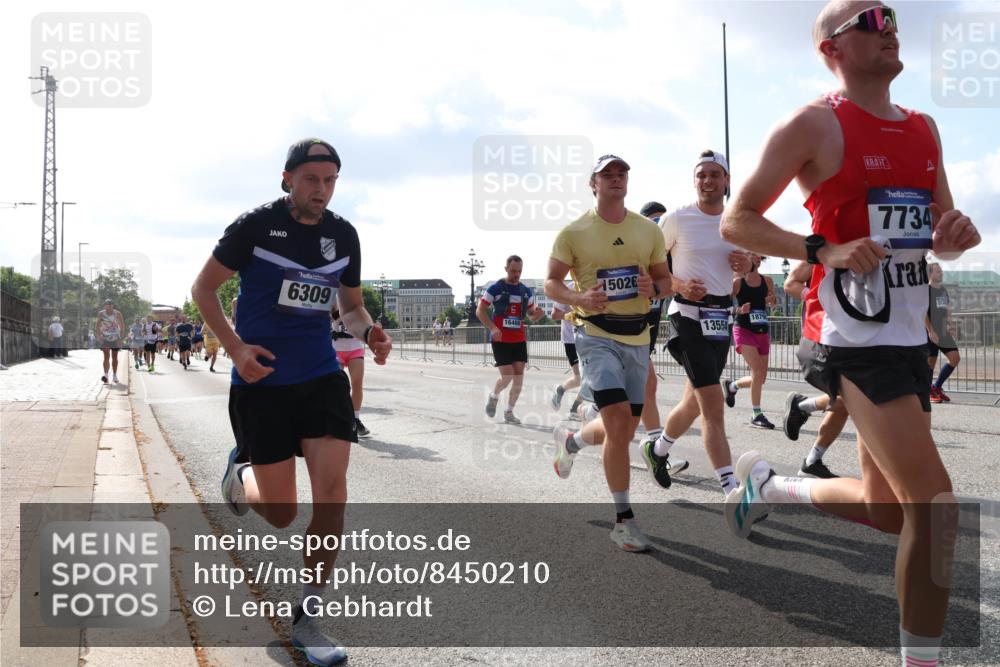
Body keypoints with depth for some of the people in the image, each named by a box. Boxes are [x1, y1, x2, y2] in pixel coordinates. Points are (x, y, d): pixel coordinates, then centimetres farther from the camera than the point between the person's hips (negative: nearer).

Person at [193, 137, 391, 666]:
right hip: (262, 380, -3)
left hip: (322, 376, 3)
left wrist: (369, 332, -6)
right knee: (281, 513, 1)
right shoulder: (256, 225, -7)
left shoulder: (343, 235, 6)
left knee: (332, 490, -11)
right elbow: (203, 288, 0)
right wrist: (236, 347, -14)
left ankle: (307, 618, 5)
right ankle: (240, 471, 39)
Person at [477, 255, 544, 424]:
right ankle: (493, 396, 21)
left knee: (519, 378, -1)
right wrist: (492, 328, -21)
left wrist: (537, 314, -11)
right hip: (500, 340, -5)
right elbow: (480, 311, -6)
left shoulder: (526, 291, 9)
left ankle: (509, 412, 13)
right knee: (507, 376, -10)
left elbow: (532, 316, 15)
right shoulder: (495, 288, -6)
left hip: (519, 340, 5)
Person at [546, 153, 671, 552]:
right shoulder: (574, 232, -3)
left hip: (638, 336, 5)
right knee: (619, 420, -19)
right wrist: (581, 299, -20)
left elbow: (665, 280, 14)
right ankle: (623, 520, -8)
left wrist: (654, 289, -11)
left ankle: (570, 442, 44)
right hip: (596, 334, -5)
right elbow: (551, 283, 0)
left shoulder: (649, 230, 8)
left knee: (625, 429, 11)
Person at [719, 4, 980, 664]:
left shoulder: (924, 128, 15)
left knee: (887, 510, 13)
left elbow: (939, 231, 23)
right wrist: (827, 249, -18)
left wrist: (957, 232, -2)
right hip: (856, 341, -8)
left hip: (910, 335, 8)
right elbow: (737, 221, -6)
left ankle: (765, 485, 34)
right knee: (935, 509, -11)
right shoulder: (815, 124, -6)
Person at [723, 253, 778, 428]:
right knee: (758, 371, -19)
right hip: (743, 330, -5)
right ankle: (757, 415, -8)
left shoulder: (767, 281, 5)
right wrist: (739, 310, -22)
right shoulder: (737, 282, -7)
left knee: (761, 378, 7)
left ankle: (732, 386, 37)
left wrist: (772, 300, -7)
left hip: (762, 331, 5)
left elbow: (774, 303, 16)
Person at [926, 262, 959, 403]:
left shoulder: (944, 291, 16)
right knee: (930, 362, -2)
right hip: (931, 333, -7)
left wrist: (950, 325, 7)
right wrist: (931, 331, -20)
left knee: (955, 358, 1)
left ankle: (937, 387, 13)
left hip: (944, 333, 7)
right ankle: (929, 393, 10)